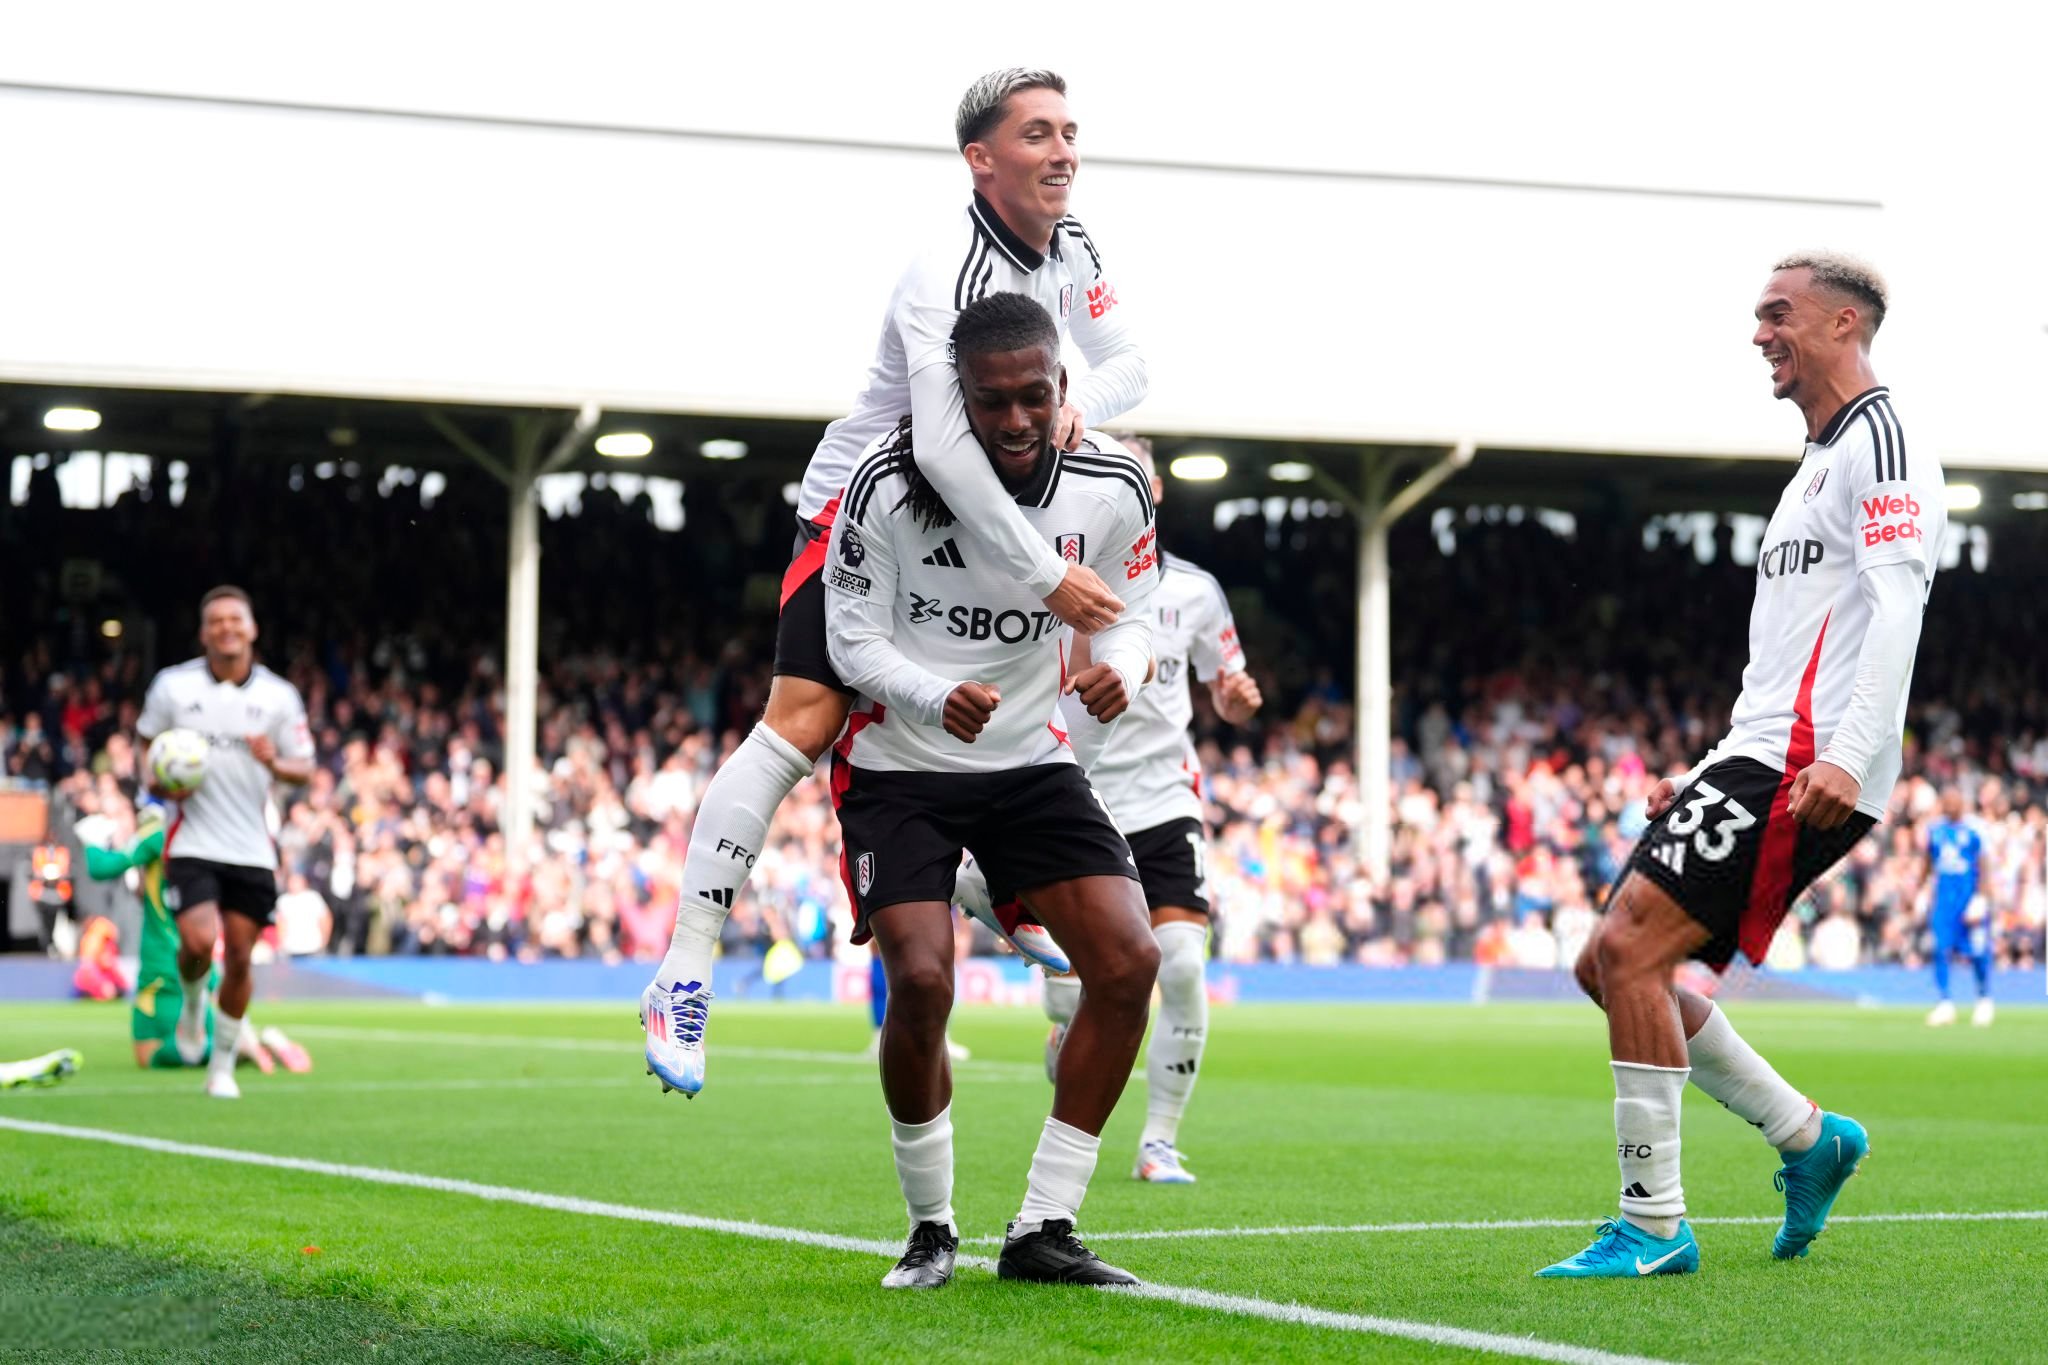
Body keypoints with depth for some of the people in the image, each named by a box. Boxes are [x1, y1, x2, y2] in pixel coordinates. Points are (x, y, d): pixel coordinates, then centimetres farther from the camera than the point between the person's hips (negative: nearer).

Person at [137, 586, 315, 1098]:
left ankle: (223, 1065, 18)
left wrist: (274, 762, -17)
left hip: (252, 849, 2)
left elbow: (304, 768, 6)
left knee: (239, 957, 2)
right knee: (198, 942, -19)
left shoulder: (280, 696, 2)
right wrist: (158, 781, -6)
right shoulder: (172, 686, 0)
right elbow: (148, 742, 14)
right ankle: (191, 1003, 16)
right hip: (192, 841, -2)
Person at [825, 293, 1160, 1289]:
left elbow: (1132, 613, 4)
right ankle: (930, 1229, 3)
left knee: (1129, 963, -11)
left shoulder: (1111, 489, -10)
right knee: (921, 981, -21)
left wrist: (1120, 667, -21)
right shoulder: (889, 486, -20)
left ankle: (1043, 1231, 0)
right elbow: (854, 639, -12)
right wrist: (935, 699, -32)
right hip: (900, 766, -4)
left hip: (1032, 762, 4)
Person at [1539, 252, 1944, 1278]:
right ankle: (1808, 1137, 16)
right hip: (1762, 759, 10)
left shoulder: (1880, 440, -6)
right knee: (1609, 964, 8)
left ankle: (1656, 1225, -12)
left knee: (1630, 949, -17)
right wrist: (1709, 776, 25)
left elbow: (1896, 607, -19)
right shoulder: (1821, 462, 26)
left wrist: (1845, 757, -30)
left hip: (1809, 768, -10)